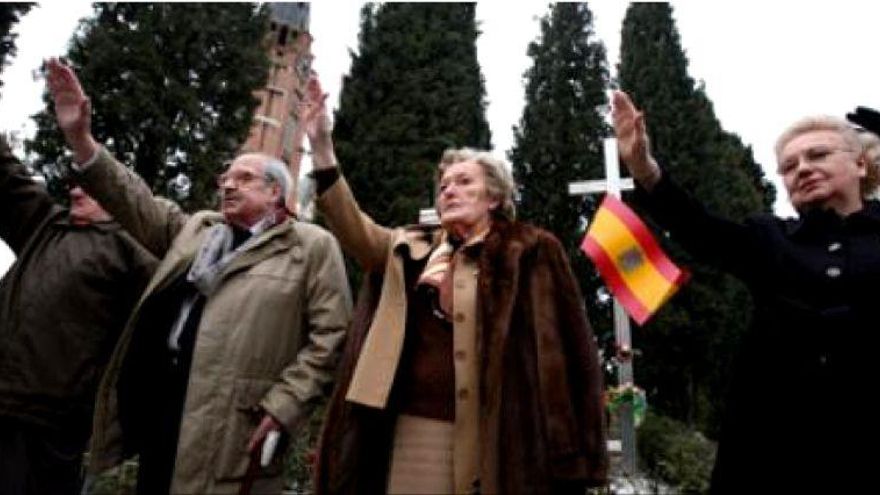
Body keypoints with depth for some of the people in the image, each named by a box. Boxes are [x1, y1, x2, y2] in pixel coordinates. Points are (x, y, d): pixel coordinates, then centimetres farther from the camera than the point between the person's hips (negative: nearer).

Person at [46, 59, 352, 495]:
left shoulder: (312, 246, 0)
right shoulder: (195, 229, 19)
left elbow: (331, 335, -6)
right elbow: (139, 205, 13)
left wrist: (281, 407, -13)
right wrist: (80, 139, 2)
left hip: (230, 426, -5)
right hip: (157, 409, 6)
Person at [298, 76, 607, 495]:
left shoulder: (530, 251, 4)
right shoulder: (414, 250, 15)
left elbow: (560, 348, -1)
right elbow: (353, 228, -1)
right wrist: (321, 145, -9)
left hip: (497, 432, -3)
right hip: (417, 426, 3)